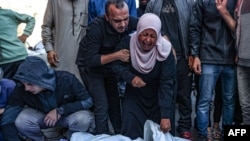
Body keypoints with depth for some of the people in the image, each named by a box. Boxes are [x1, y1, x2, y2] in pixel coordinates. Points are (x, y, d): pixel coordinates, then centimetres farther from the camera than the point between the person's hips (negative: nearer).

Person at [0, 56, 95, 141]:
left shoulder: (66, 80, -30)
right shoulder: (22, 88, -27)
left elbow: (88, 101, -21)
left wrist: (60, 110, -31)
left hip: (68, 114, -1)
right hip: (41, 115, 1)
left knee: (83, 119, -34)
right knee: (21, 121, -29)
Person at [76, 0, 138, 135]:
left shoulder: (131, 22, -22)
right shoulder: (97, 27, -34)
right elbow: (90, 59, -33)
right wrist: (117, 55, -36)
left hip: (110, 64, 5)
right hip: (91, 66, -5)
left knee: (115, 101, 15)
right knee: (102, 105, -9)